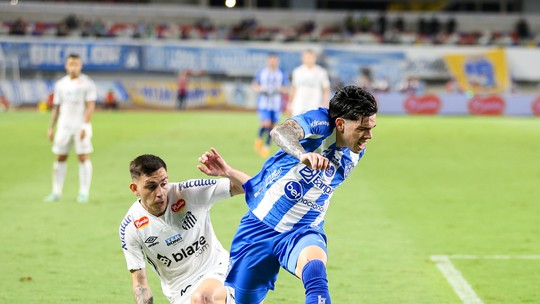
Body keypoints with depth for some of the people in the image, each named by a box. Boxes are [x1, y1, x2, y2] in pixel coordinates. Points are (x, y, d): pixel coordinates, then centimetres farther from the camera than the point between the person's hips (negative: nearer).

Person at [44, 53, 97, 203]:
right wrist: (51, 127, 9)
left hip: (81, 125, -4)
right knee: (60, 157, 3)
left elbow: (90, 106, -9)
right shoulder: (60, 84, 11)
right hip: (64, 126, 4)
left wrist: (84, 126, -18)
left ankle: (84, 193, -1)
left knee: (83, 157, -6)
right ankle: (56, 192, 9)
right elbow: (56, 107, 15)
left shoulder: (87, 83, -3)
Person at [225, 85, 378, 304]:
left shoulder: (355, 153, 1)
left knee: (313, 261, -35)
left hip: (302, 231, 2)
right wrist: (303, 155, -59)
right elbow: (280, 132, -38)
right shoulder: (320, 123, -16)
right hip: (260, 226, -2)